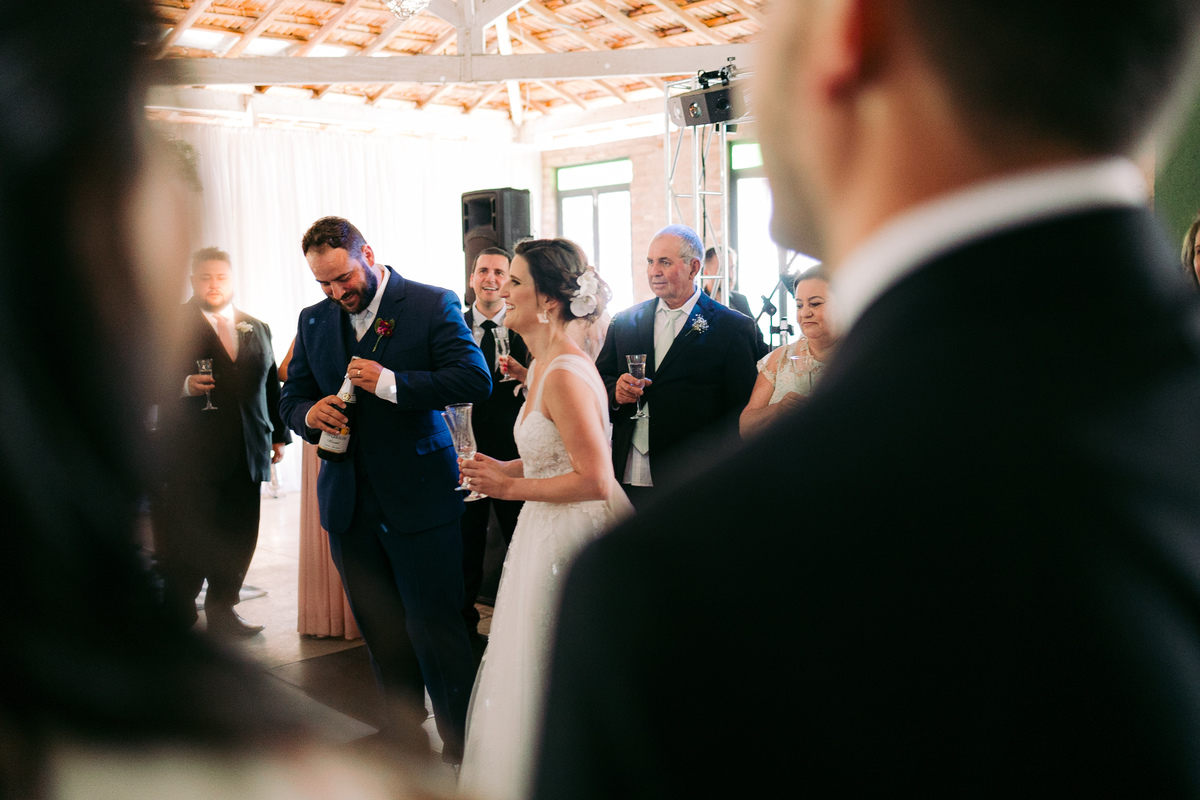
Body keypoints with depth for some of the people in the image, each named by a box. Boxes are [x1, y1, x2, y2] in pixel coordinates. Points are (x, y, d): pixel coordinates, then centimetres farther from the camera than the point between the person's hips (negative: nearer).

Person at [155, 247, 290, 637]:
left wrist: (279, 436, 16)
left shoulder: (257, 328, 16)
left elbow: (271, 384, 18)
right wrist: (184, 385, -20)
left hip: (246, 454, 4)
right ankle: (176, 619, 12)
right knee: (187, 542, -2)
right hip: (191, 454, -4)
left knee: (238, 539, 6)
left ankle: (223, 612, 20)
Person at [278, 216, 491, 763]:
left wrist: (389, 382, -22)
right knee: (382, 636, 13)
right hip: (348, 505, 5)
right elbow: (290, 399, 16)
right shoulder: (313, 320, 11)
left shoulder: (433, 305, -5)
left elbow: (475, 380, -14)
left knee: (434, 630, -3)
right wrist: (309, 414, -8)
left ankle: (462, 752, 10)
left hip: (419, 500, -5)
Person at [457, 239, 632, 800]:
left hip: (573, 544, -10)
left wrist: (511, 487, -17)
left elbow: (594, 481, -26)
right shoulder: (545, 365, 9)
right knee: (536, 678, 21)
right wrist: (501, 469, 6)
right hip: (551, 537, 10)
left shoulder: (565, 376, -23)